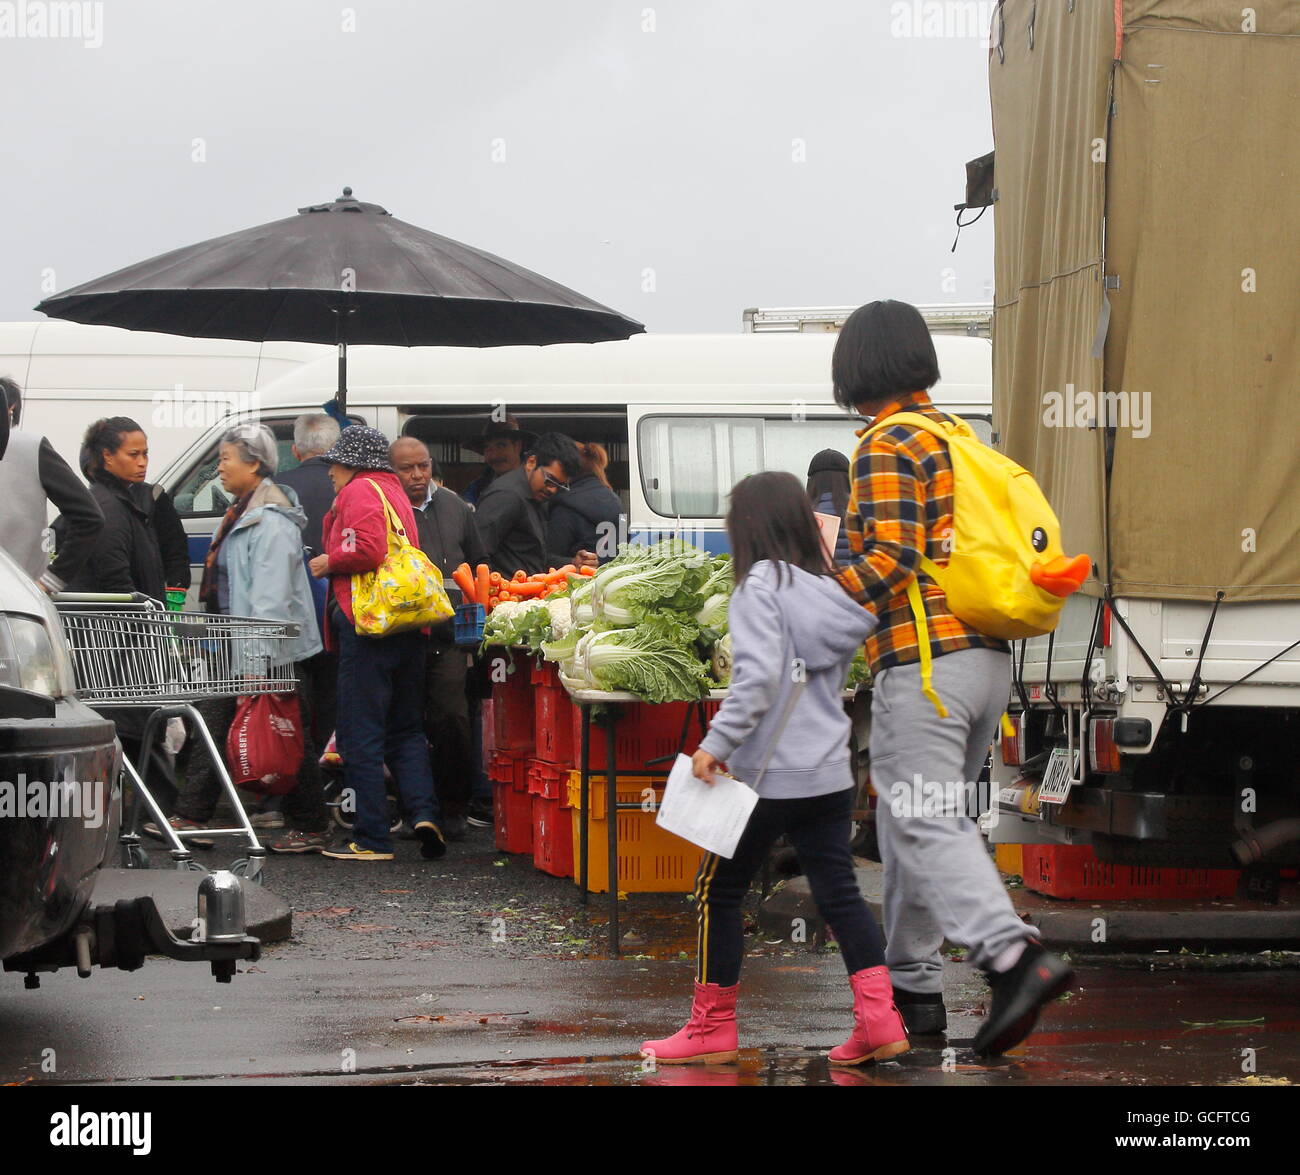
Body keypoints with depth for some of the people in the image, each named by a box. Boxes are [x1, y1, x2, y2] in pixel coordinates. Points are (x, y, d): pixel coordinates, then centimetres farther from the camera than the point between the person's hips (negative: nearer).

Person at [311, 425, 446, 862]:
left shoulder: (359, 492, -6)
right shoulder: (394, 491, 22)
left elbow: (366, 549, -20)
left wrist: (328, 562, -4)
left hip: (367, 626, -9)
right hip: (407, 629, 9)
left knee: (361, 735, -3)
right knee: (406, 730, 15)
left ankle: (372, 839, -2)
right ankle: (423, 812, -4)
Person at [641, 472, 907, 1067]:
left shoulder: (760, 586, -11)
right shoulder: (830, 589, 11)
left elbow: (757, 676, -22)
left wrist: (716, 742, -20)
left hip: (770, 773, -7)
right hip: (831, 773, 7)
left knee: (718, 890, 6)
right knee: (839, 893, 7)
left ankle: (713, 1027, 11)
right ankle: (879, 1017, -4)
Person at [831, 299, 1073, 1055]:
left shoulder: (888, 448, -9)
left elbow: (891, 558, -19)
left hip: (924, 661, -9)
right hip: (987, 657, 9)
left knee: (926, 827, -13)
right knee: (911, 821, 16)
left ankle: (1014, 957, -29)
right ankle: (913, 986, 20)